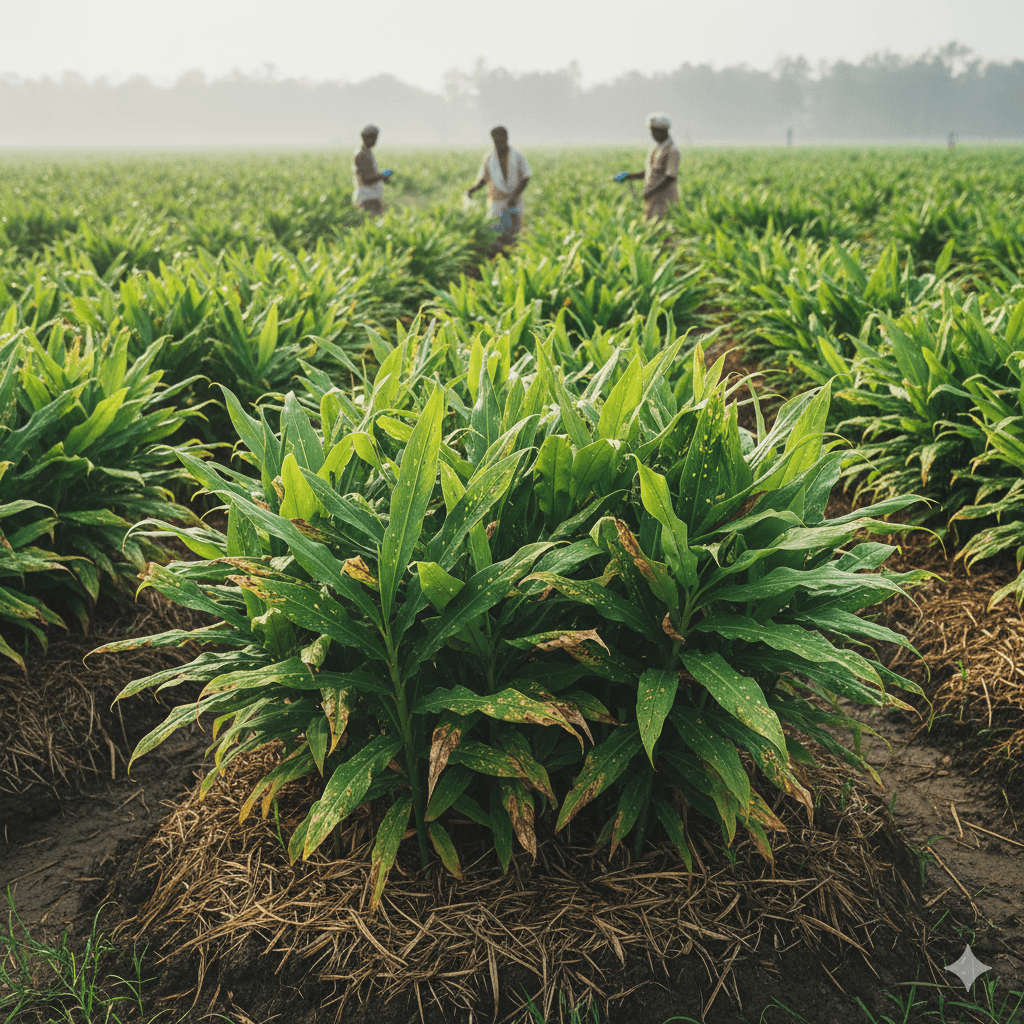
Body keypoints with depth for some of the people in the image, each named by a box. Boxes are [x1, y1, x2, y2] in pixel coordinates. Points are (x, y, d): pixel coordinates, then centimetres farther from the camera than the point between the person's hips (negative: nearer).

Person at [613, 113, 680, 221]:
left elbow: (670, 178, -18)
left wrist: (652, 193, -20)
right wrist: (629, 177, 12)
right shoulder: (655, 148, 15)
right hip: (651, 198, 9)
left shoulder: (672, 151, -12)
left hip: (663, 199, -9)